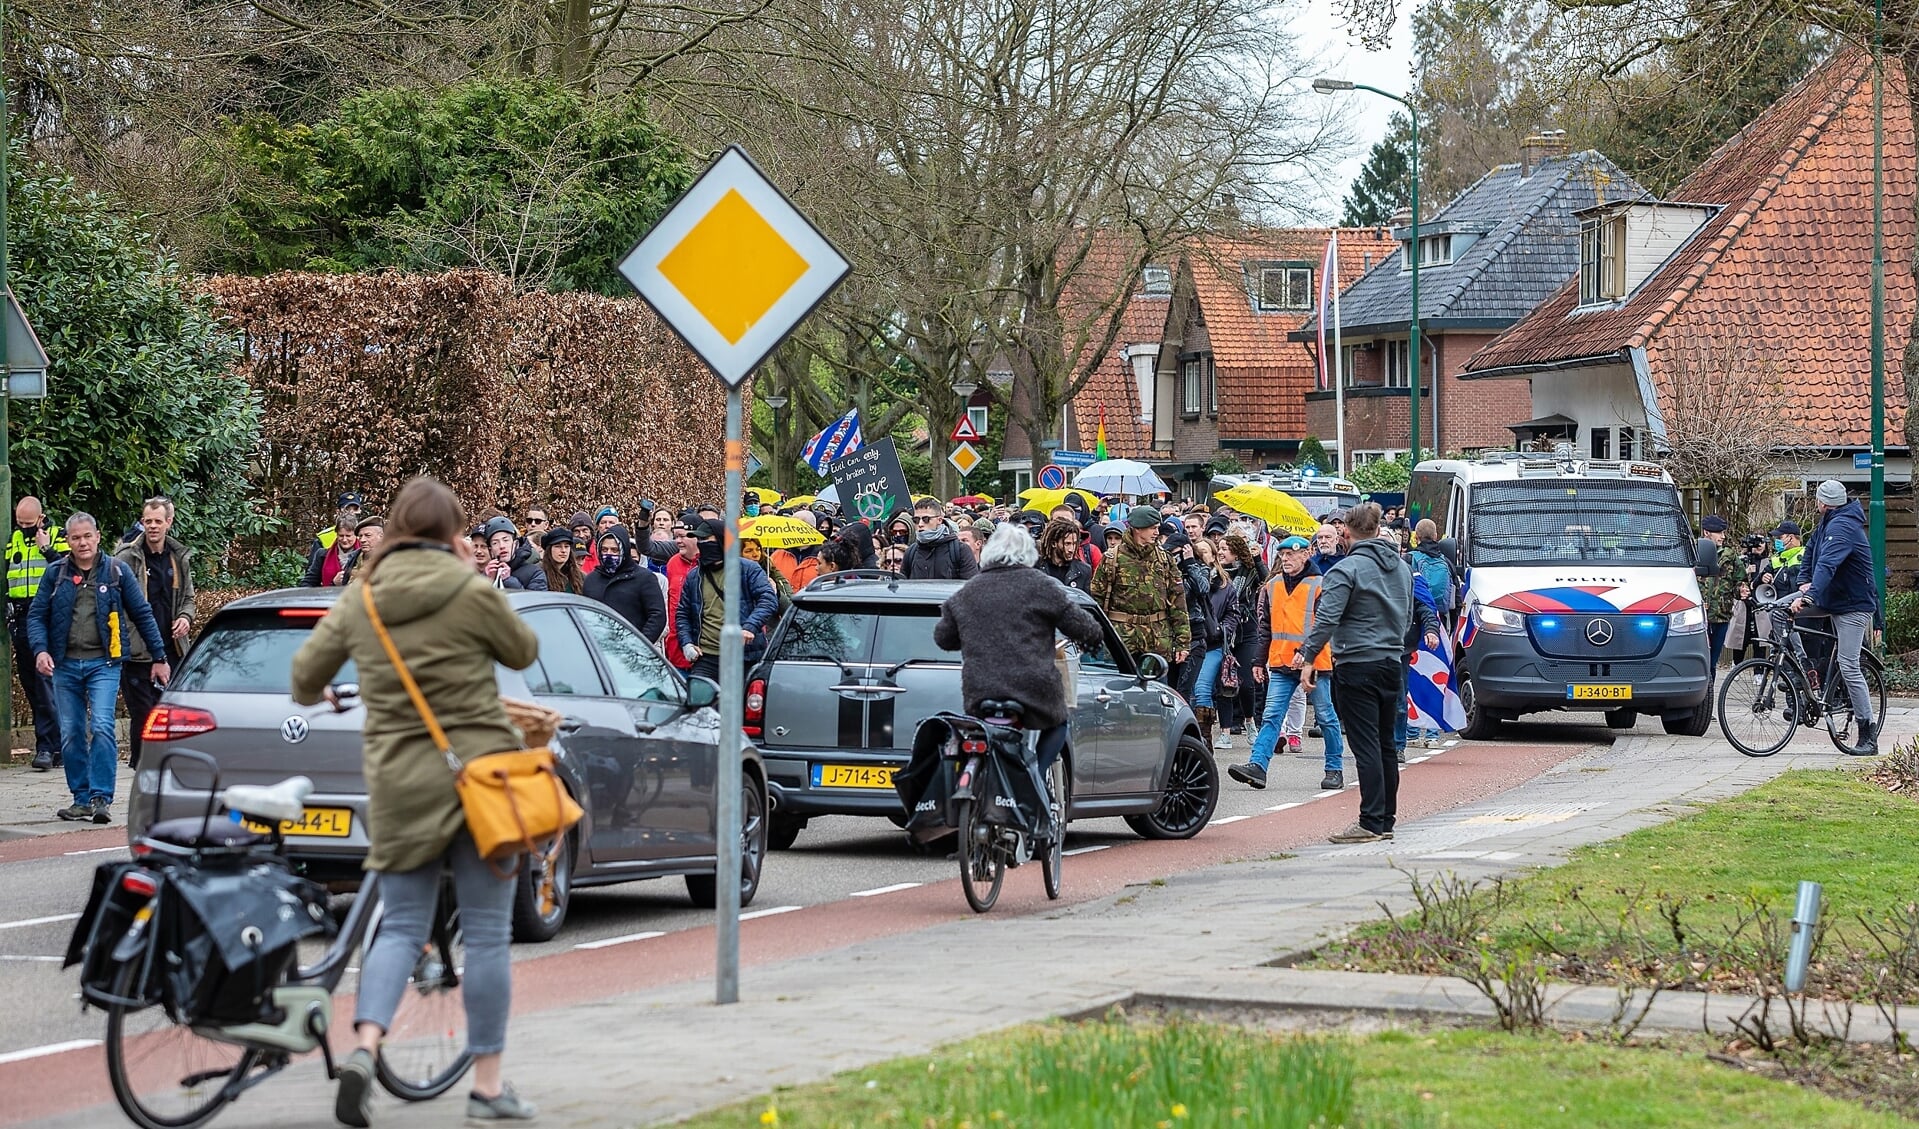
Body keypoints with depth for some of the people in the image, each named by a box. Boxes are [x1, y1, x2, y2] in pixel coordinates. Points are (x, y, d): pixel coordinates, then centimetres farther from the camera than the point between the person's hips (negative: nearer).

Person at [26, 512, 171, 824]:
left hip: (103, 663, -3)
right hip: (65, 666, 3)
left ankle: (101, 798, -15)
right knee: (71, 735, 5)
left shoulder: (116, 572, 3)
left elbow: (143, 614, 8)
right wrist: (40, 650, -12)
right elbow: (36, 615, 7)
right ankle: (82, 799, 14)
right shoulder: (55, 574, 6)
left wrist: (159, 658, 7)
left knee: (102, 728, -17)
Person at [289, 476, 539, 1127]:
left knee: (401, 927, 11)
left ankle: (364, 1045, -12)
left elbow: (306, 673, 10)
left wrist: (313, 696, 33)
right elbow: (523, 652, 6)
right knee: (486, 934, 5)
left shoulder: (359, 599, 3)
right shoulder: (471, 593, -9)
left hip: (399, 780, 3)